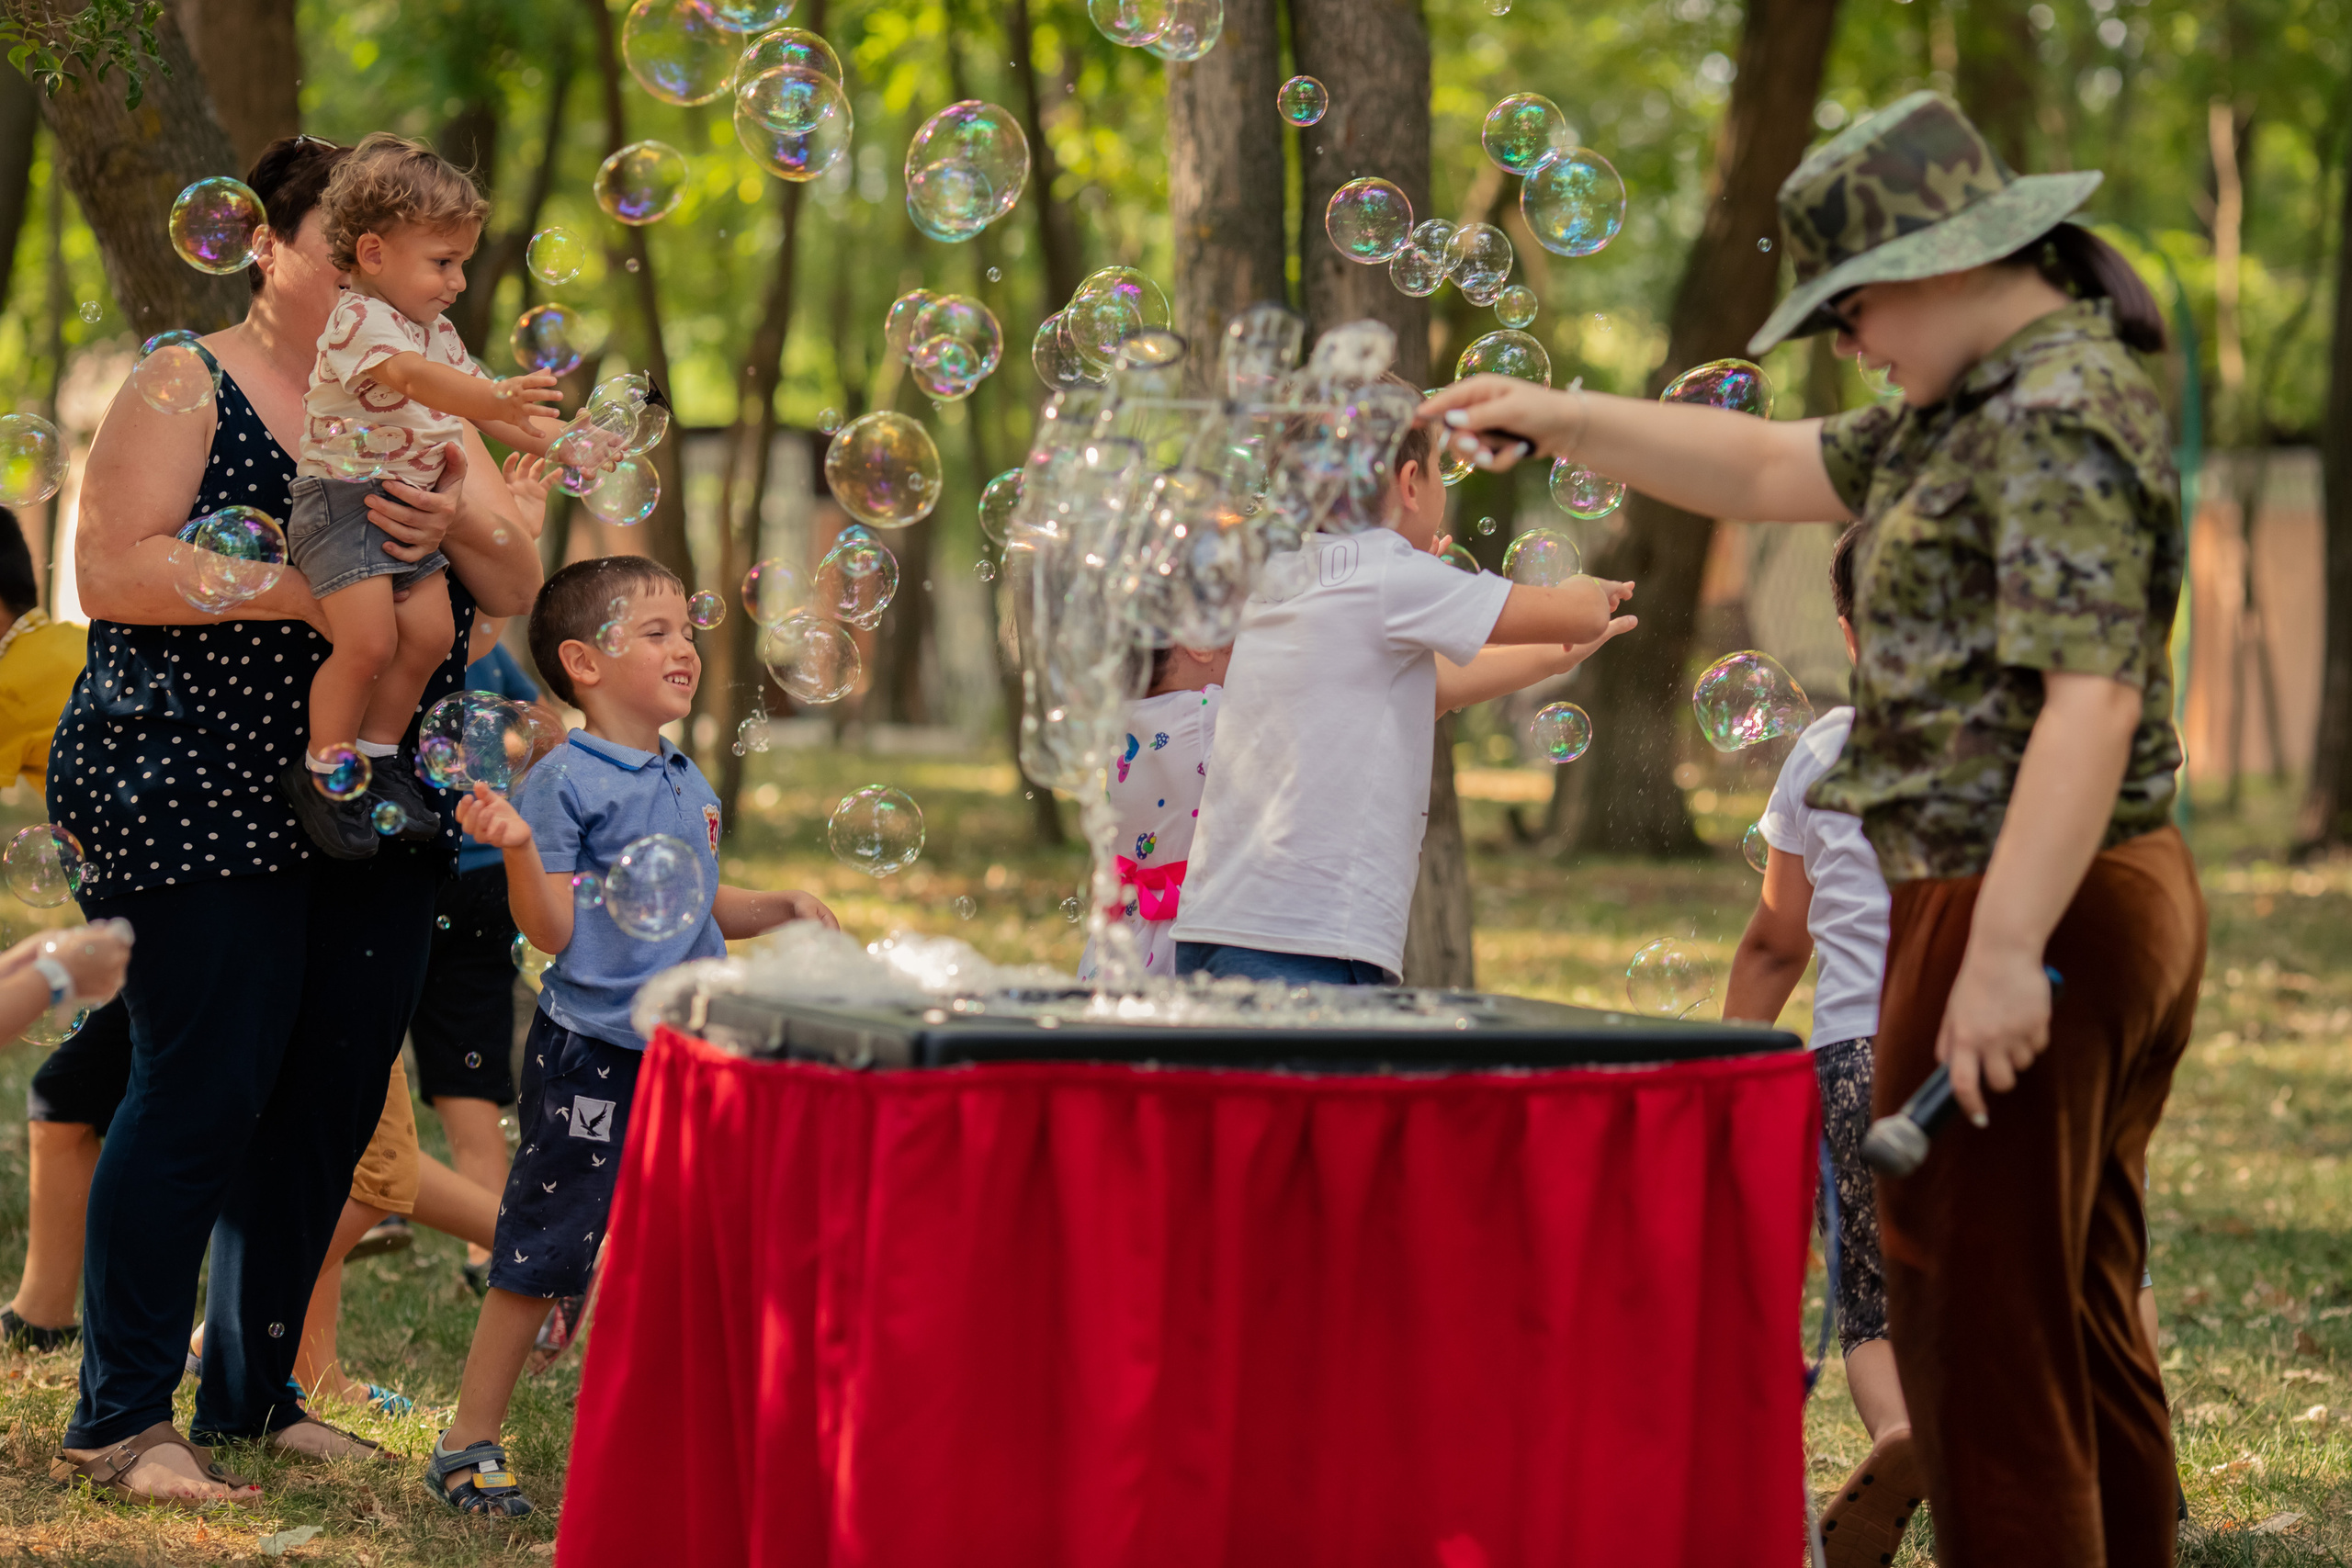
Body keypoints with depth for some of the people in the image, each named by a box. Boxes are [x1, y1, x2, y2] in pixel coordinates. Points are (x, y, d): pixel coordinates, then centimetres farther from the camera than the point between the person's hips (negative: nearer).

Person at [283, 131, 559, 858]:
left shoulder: (438, 329, 11)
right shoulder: (358, 320, -19)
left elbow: (470, 400, 22)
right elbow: (412, 377, -37)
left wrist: (550, 443, 11)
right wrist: (499, 398, -53)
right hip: (342, 499, -9)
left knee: (429, 634, 3)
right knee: (368, 640, -16)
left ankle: (377, 754, 21)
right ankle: (324, 773, 1)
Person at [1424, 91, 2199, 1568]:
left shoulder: (2062, 414, -17)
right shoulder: (1982, 403, 16)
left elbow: (2091, 701, -26)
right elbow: (1773, 468, 26)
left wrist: (2006, 952, -29)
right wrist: (1558, 420, 19)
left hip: (2020, 906, -11)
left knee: (1979, 1328, -6)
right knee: (2079, 1323, 15)